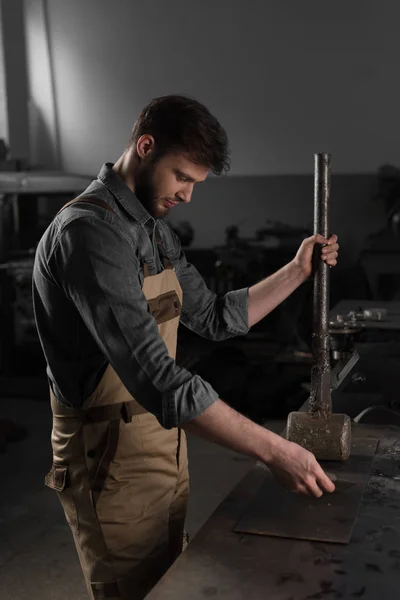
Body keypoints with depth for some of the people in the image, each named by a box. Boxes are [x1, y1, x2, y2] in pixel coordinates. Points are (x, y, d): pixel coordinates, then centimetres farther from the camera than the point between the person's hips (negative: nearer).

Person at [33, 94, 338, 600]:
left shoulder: (155, 231, 8)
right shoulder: (88, 233, -24)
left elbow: (216, 319, 14)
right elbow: (157, 378, -32)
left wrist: (296, 271, 8)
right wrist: (273, 450, -31)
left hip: (165, 444, 9)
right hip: (113, 461, -9)